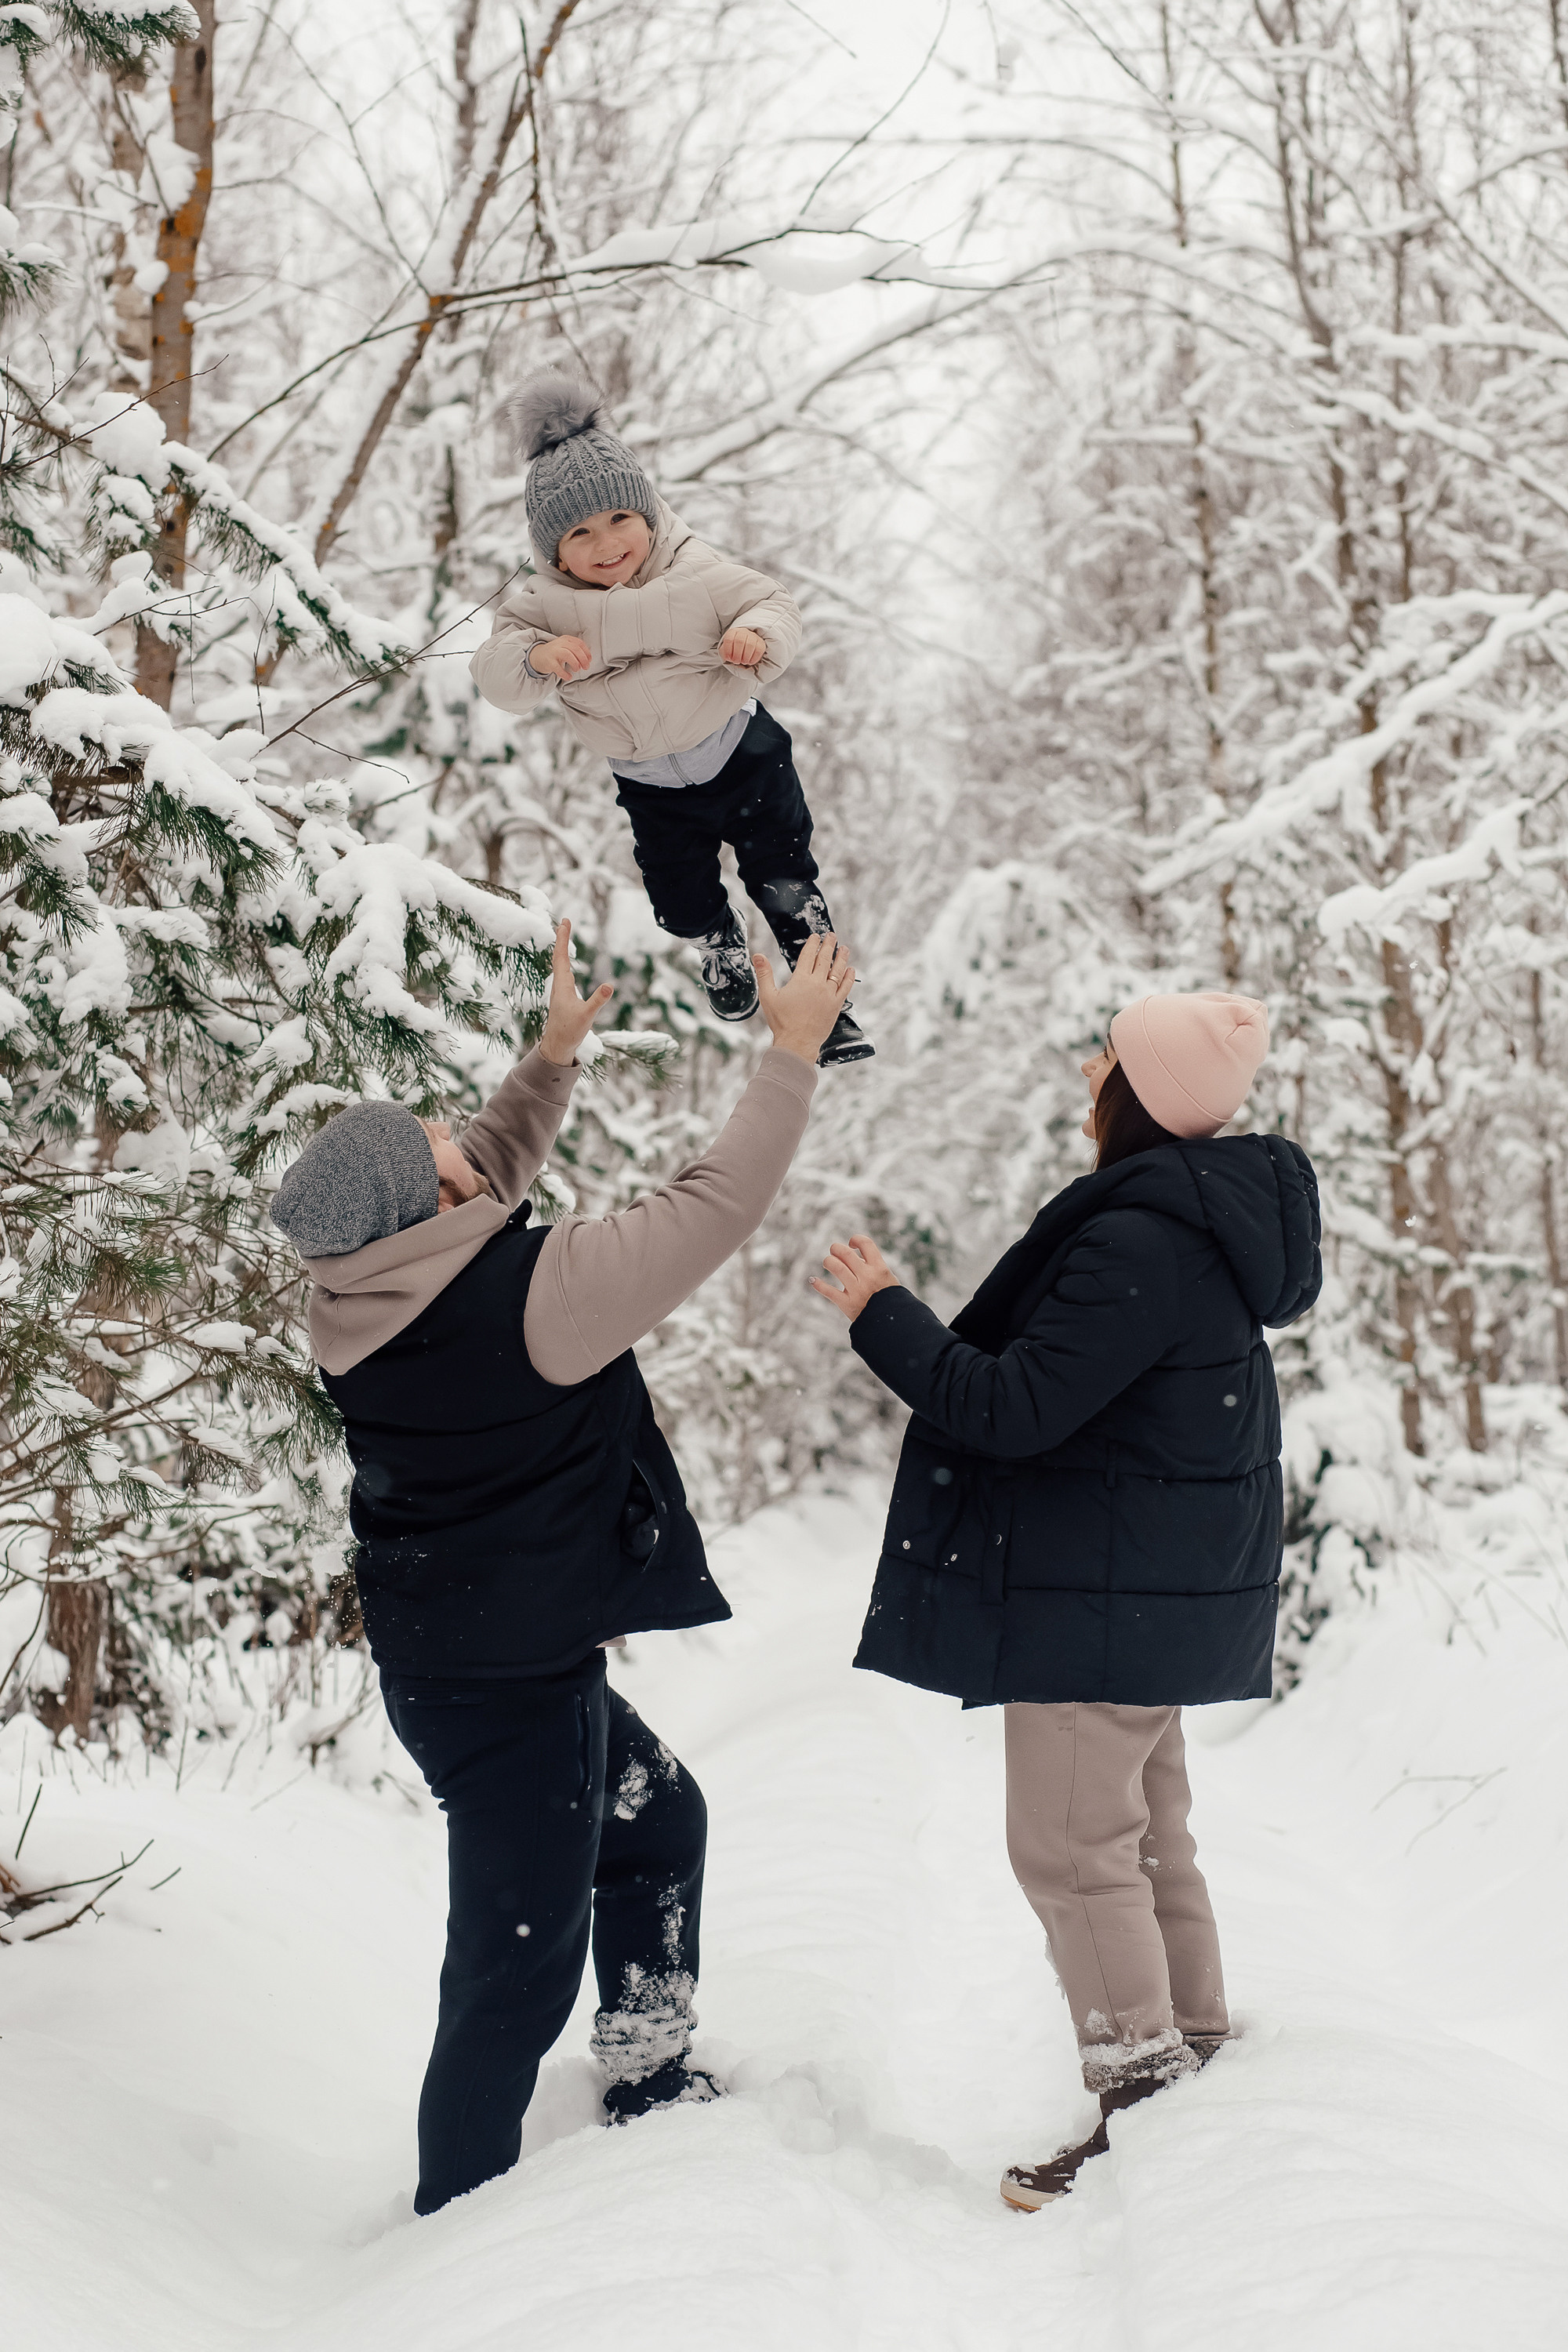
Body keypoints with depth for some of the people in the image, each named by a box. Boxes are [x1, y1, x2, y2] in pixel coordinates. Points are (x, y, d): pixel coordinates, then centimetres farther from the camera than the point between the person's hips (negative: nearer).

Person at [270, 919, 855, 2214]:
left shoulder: (365, 1290, -2)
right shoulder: (533, 1287, -25)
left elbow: (486, 1185, 19)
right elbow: (717, 1206, -17)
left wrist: (555, 1055, 24)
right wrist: (794, 1049, -7)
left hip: (450, 1653, 9)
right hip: (509, 1679, -9)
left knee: (658, 1814, 28)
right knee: (519, 1962, 0)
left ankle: (648, 2075, 40)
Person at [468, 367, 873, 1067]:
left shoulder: (694, 572, -19)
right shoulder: (544, 605, -15)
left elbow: (773, 604, -16)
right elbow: (495, 672, -20)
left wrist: (757, 635, -40)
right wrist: (536, 656, -42)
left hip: (739, 753, -2)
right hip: (650, 786, 2)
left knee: (784, 881, 1)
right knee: (680, 899, 13)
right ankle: (722, 946, 50)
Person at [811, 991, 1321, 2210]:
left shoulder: (1137, 1242, -24)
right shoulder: (1207, 1218, 9)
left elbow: (1014, 1407, -23)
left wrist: (886, 1317, -12)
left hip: (1107, 1588, -11)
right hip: (1165, 1580, 11)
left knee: (1072, 1845, -3)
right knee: (1145, 1833, 19)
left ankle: (1140, 2101, 1)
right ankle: (1196, 2066, 27)